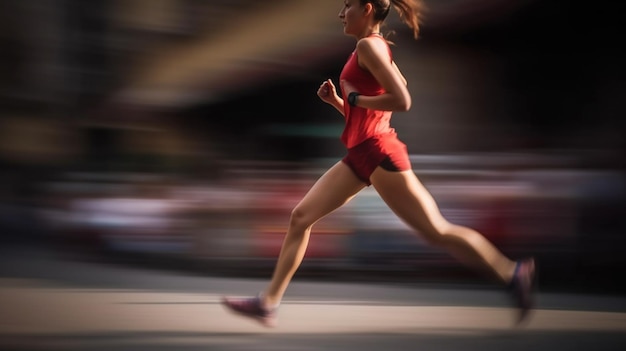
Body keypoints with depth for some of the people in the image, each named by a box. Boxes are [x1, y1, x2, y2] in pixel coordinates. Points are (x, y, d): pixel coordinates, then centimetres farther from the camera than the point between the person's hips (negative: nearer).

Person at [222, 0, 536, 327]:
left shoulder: (369, 45, -11)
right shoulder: (372, 49, 17)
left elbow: (402, 101, -22)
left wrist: (354, 97, -13)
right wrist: (335, 101, 11)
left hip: (377, 152, -10)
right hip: (360, 155, 10)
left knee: (436, 231, -6)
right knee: (300, 217, 6)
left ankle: (513, 274, 3)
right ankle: (269, 302, 8)